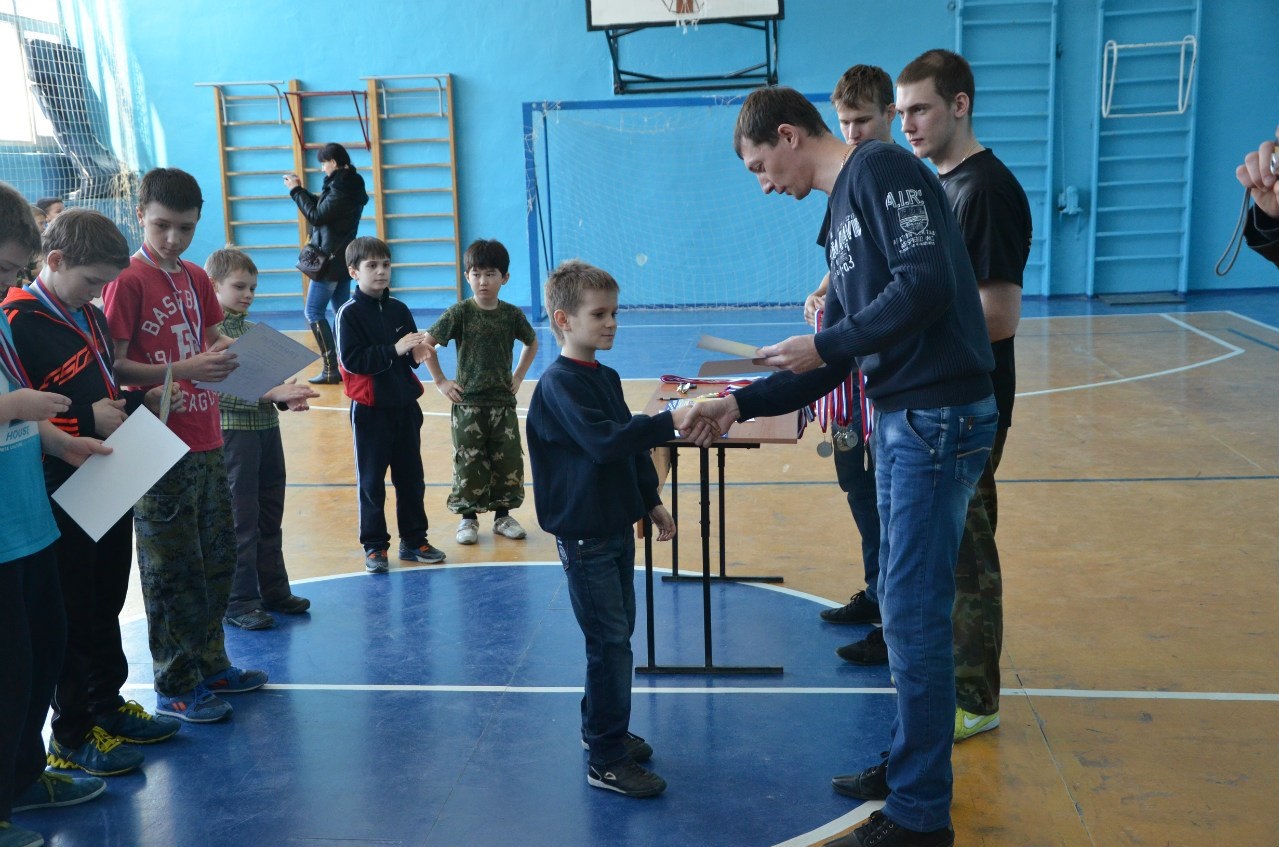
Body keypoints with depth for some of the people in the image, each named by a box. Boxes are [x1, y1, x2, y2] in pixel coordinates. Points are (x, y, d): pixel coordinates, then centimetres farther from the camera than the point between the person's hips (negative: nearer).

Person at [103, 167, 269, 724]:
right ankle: (175, 688, 15)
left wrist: (224, 354, -2)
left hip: (207, 441, 8)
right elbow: (115, 368, -16)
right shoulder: (128, 281, -11)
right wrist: (184, 369, -27)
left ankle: (211, 666, 31)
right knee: (173, 571, 2)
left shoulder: (196, 278, 11)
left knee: (218, 558, 16)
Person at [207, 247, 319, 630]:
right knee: (241, 520, -2)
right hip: (233, 431, -7)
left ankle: (274, 590, 26)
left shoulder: (252, 329, 12)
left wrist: (288, 397, -2)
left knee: (270, 516, 14)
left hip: (267, 427, 7)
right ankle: (239, 602, 8)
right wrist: (270, 393, -25)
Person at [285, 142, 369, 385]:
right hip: (343, 259, 10)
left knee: (313, 312, -6)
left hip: (330, 260, -10)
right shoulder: (349, 185, 12)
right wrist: (301, 189, 11)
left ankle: (331, 369, -10)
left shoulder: (341, 188, -18)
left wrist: (296, 191, -10)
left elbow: (316, 216, -19)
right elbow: (323, 208, 18)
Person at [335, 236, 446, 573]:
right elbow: (351, 360, -18)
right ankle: (374, 546, 14)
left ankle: (414, 540, 22)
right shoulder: (349, 313, -8)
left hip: (405, 406, 5)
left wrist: (417, 351, -9)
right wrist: (394, 350, -22)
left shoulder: (399, 310, 7)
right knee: (371, 481, 4)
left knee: (411, 478, 11)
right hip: (370, 410, -5)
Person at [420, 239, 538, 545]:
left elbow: (532, 343, 19)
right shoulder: (460, 313, -8)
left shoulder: (512, 314, 1)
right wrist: (440, 382, -6)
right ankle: (468, 517, 15)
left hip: (503, 402, 3)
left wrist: (518, 376, 10)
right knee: (468, 462, 2)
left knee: (508, 460, 6)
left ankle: (503, 515, 21)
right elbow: (425, 344, -5)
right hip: (468, 402, -3)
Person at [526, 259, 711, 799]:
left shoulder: (606, 377, 11)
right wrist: (670, 423, -37)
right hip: (584, 536, -9)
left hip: (617, 526, 9)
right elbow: (604, 441, -32)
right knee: (610, 642, -6)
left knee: (617, 633, 16)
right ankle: (607, 760, 4)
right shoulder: (559, 385, -18)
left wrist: (652, 502, 16)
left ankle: (601, 728, 33)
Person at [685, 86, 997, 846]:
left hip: (939, 417, -9)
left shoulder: (881, 169, -8)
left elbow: (927, 284, -22)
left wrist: (824, 346, -13)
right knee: (905, 604, 17)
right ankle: (914, 765, 32)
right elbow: (837, 361, 19)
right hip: (900, 416, 10)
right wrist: (743, 404, 14)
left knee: (915, 613, -3)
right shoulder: (842, 212, 19)